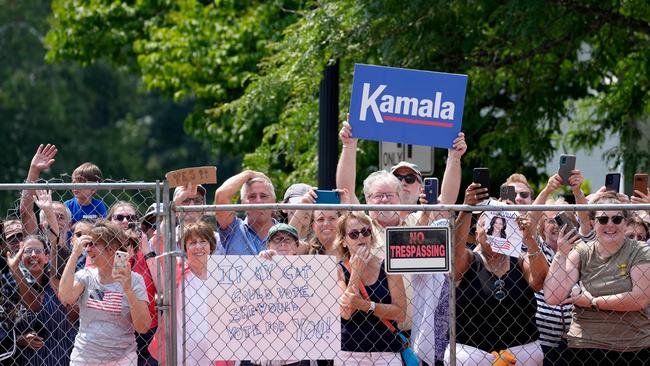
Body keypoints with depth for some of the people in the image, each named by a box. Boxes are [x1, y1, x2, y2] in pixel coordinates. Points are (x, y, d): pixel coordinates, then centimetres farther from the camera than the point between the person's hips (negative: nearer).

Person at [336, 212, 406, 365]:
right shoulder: (338, 270, 3)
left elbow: (401, 313, -4)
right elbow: (346, 313, -11)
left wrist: (365, 305, -15)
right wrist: (356, 271, -11)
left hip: (387, 352, 0)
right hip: (349, 352, 0)